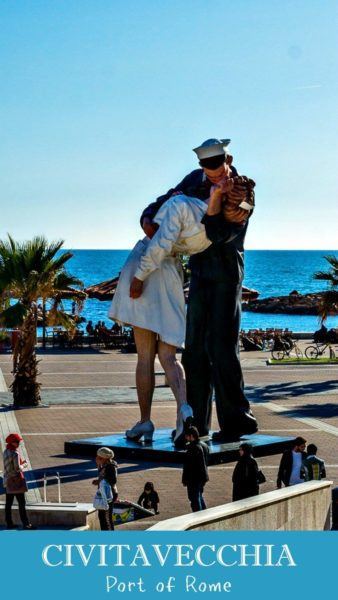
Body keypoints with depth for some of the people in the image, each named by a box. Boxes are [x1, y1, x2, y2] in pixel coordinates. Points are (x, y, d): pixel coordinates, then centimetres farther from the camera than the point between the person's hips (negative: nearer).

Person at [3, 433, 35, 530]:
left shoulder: (6, 452, 8)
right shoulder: (15, 454, -18)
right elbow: (17, 468, -20)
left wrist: (21, 462, 10)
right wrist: (24, 465, -2)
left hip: (8, 481, 9)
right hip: (16, 480, -9)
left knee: (8, 503, 11)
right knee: (21, 503, -5)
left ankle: (9, 523, 15)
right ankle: (26, 524, -4)